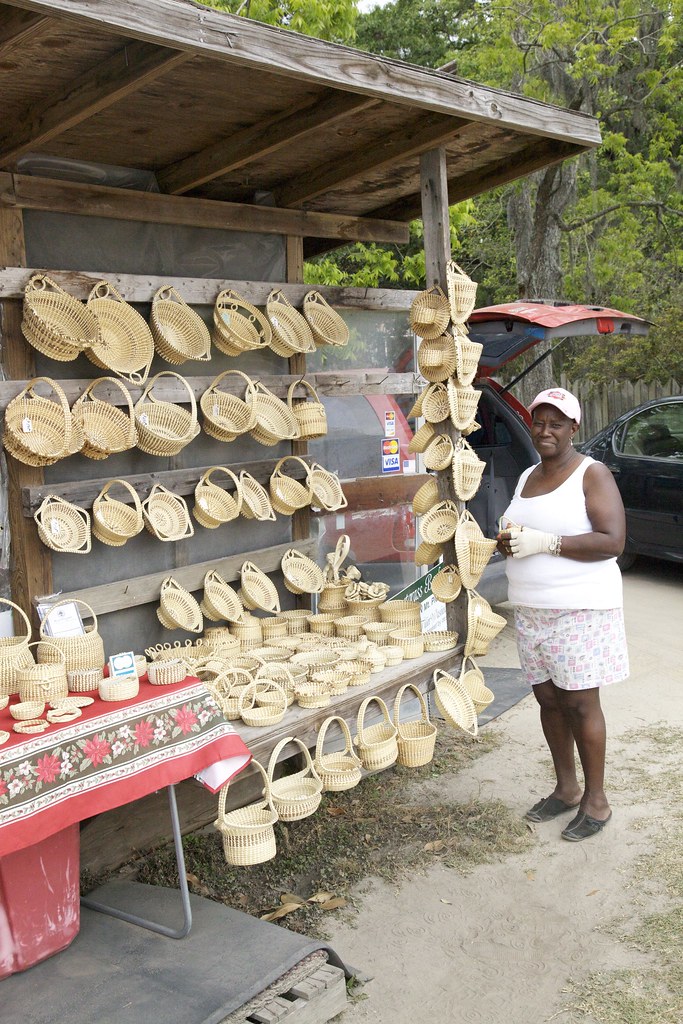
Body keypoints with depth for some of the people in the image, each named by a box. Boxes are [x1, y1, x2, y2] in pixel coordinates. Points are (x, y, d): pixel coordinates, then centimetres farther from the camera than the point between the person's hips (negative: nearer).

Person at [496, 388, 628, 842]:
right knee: (548, 698, 11)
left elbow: (613, 541, -17)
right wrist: (507, 541, -1)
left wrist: (546, 542, -22)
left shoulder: (593, 474, -7)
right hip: (531, 608, 7)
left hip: (581, 608, -7)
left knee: (580, 702, -2)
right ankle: (566, 788, 27)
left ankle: (596, 800, 13)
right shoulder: (526, 477, 15)